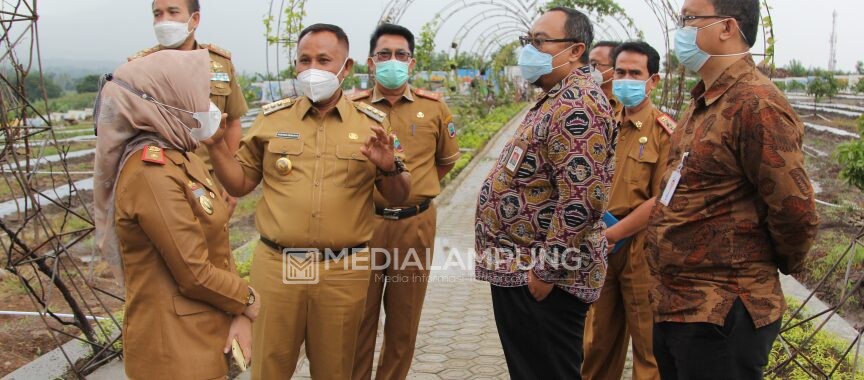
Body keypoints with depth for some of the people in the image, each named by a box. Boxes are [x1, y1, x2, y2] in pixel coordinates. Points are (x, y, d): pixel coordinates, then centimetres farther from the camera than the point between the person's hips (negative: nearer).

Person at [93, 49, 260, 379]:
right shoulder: (151, 172, -23)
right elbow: (196, 275, -22)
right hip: (175, 346, -8)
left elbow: (218, 246, 7)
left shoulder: (181, 158, 5)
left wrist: (238, 314, -3)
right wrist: (248, 302, -6)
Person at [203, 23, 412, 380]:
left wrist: (389, 167, -17)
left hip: (344, 272, 0)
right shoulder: (272, 117, 4)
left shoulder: (372, 123, 2)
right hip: (276, 267, 1)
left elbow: (398, 198, 4)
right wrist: (215, 143, -5)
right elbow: (241, 183, 9)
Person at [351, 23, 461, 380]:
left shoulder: (434, 107, 3)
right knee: (360, 314, 6)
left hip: (415, 223, 2)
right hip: (364, 221, -1)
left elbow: (447, 159, 17)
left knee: (404, 317, 13)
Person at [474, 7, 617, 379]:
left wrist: (546, 270, -23)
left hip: (539, 278, -10)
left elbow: (582, 198, -28)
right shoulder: (560, 99, 15)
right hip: (518, 269, 10)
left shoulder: (577, 104, -20)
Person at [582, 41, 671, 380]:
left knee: (647, 342, 7)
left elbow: (661, 201, -15)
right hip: (602, 245, 6)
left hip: (640, 246, -5)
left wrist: (610, 234, -15)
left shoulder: (664, 130, -9)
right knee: (598, 337, 17)